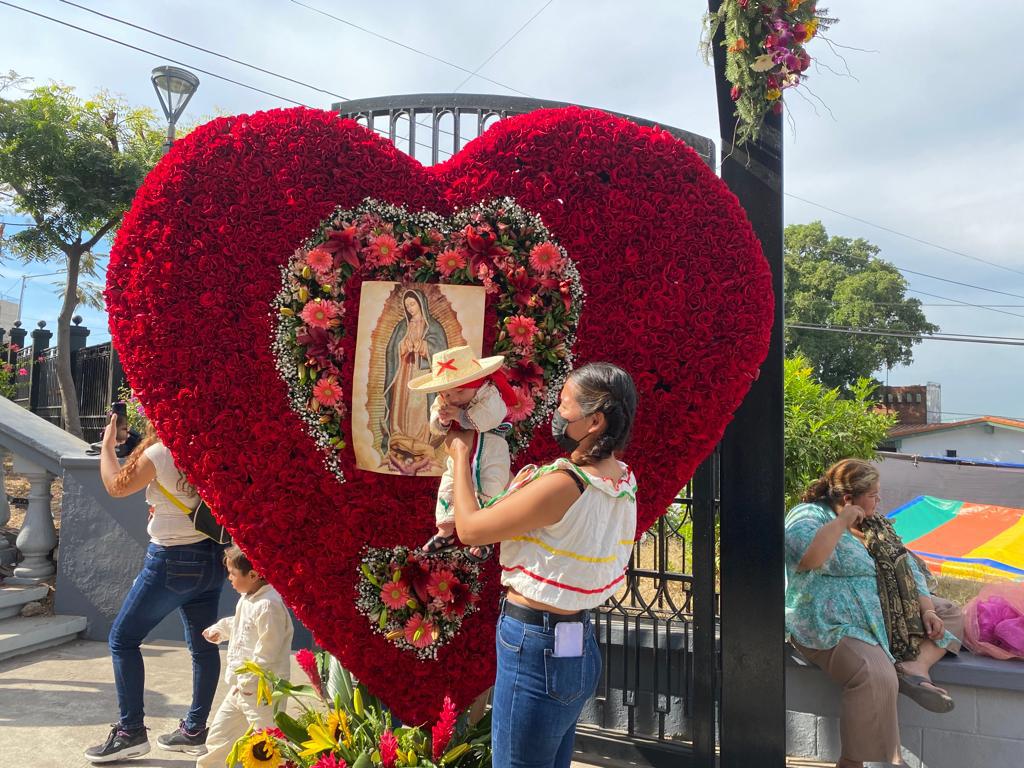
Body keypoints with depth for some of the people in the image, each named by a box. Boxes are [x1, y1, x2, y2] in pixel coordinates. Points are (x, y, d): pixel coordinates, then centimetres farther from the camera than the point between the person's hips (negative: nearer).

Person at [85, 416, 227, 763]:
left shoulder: (162, 452, -14)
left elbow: (116, 486, -2)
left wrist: (107, 444, 11)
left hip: (173, 561, -7)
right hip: (212, 558, 7)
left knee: (122, 638, 8)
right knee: (203, 644, 12)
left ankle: (131, 731, 11)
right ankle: (195, 729, 22)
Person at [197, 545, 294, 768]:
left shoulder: (268, 605, -24)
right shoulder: (246, 600, 9)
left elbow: (266, 652, -25)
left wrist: (247, 681, -21)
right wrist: (219, 629, 20)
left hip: (261, 690, -10)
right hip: (240, 687, 10)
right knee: (219, 733, 23)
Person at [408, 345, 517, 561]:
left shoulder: (489, 395, -26)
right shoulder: (442, 403, -7)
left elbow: (488, 419, -41)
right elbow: (436, 429, -4)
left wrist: (459, 414, -38)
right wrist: (442, 420, -27)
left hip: (489, 456, -6)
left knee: (486, 495, 4)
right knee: (447, 492, 14)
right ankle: (445, 534, 35)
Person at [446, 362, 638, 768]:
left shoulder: (564, 485, -27)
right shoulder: (622, 480, 0)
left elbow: (470, 528, -16)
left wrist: (461, 455, -3)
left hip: (536, 648, -9)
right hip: (579, 646, 9)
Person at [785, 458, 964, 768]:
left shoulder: (874, 523, 15)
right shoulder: (809, 516, -12)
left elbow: (908, 569, 15)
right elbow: (807, 557, -34)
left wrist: (926, 610, 0)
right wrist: (842, 521, -22)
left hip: (887, 617, 10)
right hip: (834, 627, -9)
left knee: (949, 613, 13)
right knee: (877, 677, -32)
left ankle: (915, 667, -10)